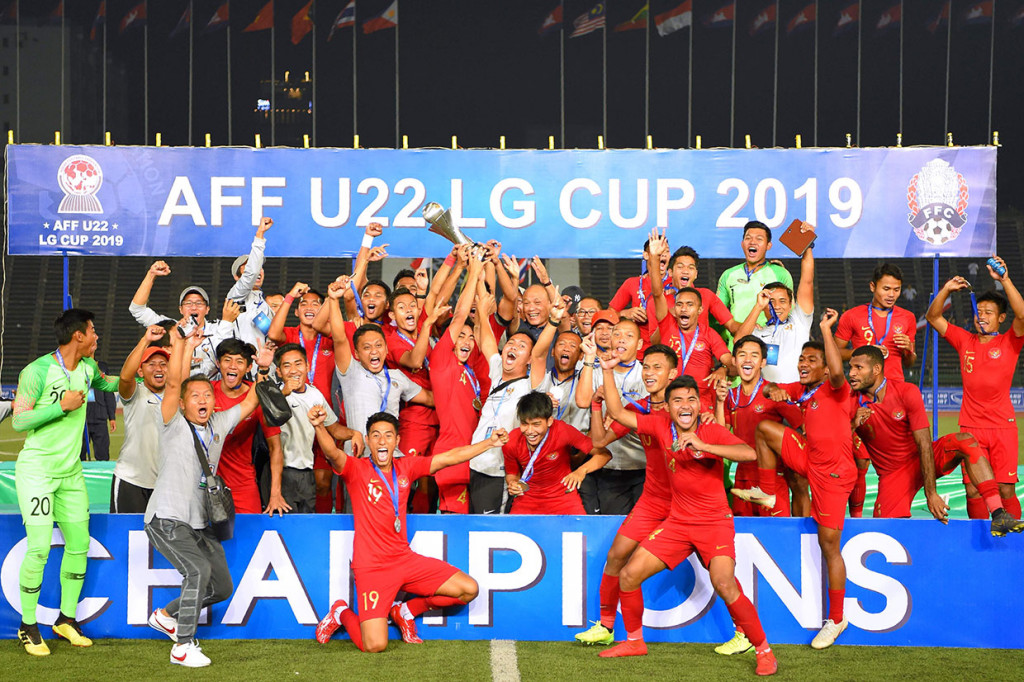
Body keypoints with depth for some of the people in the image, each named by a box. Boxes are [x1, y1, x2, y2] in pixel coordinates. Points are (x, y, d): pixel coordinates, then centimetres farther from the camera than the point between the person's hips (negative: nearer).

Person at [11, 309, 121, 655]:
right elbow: (18, 421, -14)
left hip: (71, 471, 7)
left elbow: (106, 383, 30)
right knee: (39, 549, -11)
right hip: (36, 470, -7)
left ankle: (66, 619, 22)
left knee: (79, 544, 8)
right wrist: (61, 406, -19)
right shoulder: (37, 371, -15)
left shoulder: (87, 367, 6)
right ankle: (28, 625, 3)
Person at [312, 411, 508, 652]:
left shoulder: (406, 467, 8)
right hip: (372, 566, -6)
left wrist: (489, 442, 11)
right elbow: (332, 453, -28)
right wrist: (319, 426, -48)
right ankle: (342, 613, 16)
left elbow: (450, 457, 12)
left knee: (469, 589, 2)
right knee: (375, 646, -18)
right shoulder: (357, 469, -8)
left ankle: (405, 611, 20)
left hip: (405, 559, 6)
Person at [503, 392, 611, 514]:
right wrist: (513, 485, -16)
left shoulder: (562, 431, -21)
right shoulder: (511, 443, -12)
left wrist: (582, 471, -34)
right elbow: (512, 474, 7)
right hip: (528, 498, 2)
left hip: (563, 496, -2)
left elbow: (604, 454, -16)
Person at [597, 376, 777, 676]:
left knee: (725, 586, -25)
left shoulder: (712, 432, -12)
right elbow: (618, 413, 6)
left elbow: (749, 453, -29)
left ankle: (764, 650, -9)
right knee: (629, 574, 0)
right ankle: (634, 641, 22)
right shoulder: (662, 428, 0)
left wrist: (703, 446, -36)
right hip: (677, 522, 5)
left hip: (715, 522, -5)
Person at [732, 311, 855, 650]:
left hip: (833, 472, -7)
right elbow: (768, 389, 20)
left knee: (829, 543, -6)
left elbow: (837, 371, -35)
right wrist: (774, 390, -5)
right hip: (810, 460, 7)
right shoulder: (801, 390, 10)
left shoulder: (835, 390, -12)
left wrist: (826, 329, -33)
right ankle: (766, 493, 18)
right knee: (764, 428, 5)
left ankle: (836, 619, 3)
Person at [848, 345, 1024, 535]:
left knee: (966, 441, -28)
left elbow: (924, 445, -18)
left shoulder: (907, 392, -14)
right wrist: (853, 425, -30)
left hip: (921, 458, 0)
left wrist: (931, 494, -24)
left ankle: (998, 515, -35)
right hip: (892, 474, 0)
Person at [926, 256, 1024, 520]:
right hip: (971, 426, 2)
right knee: (973, 490, -4)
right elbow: (933, 318, 11)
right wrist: (946, 290, -2)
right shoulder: (964, 340, 11)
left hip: (1003, 426, -2)